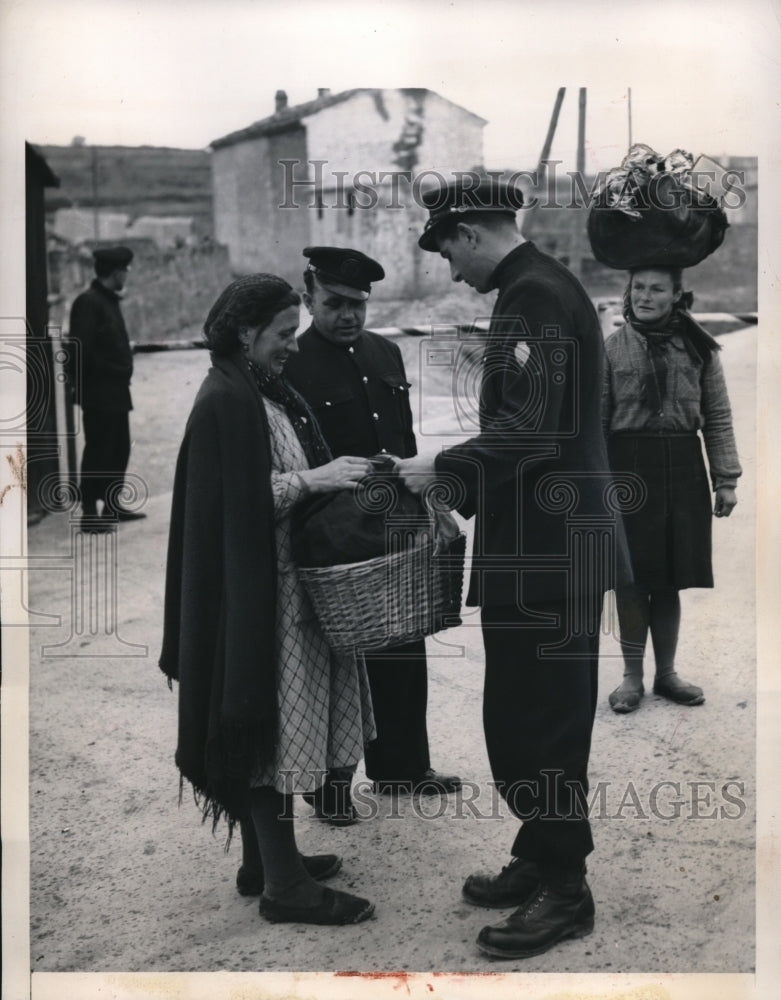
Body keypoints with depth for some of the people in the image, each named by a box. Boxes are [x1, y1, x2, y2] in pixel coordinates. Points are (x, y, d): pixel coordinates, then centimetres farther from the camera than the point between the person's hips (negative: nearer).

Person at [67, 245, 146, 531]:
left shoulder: (109, 300, 15)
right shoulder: (89, 302, -14)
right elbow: (80, 349, -20)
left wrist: (122, 376, 11)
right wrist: (81, 387, -19)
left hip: (116, 391, 9)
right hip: (99, 393, -9)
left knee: (119, 449, 14)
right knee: (98, 453, -4)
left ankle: (113, 506, 25)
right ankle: (89, 514, 2)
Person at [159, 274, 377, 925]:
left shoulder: (268, 393, 14)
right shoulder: (224, 403, -15)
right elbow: (238, 504, -22)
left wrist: (332, 475, 3)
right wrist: (311, 479, -23)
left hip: (286, 585, 10)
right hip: (254, 594, -10)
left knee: (271, 730, 16)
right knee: (272, 730, -2)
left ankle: (265, 860, 28)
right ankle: (283, 885, 8)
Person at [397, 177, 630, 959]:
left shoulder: (536, 296, -15)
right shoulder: (536, 290, 16)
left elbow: (532, 428, -24)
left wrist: (440, 468, -13)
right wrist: (463, 482, 16)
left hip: (548, 551, -10)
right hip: (539, 548, 10)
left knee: (543, 718, 0)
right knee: (522, 712, 17)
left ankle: (564, 891, 14)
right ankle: (539, 859, 31)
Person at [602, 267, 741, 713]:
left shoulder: (699, 348, 5)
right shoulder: (612, 348, 0)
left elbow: (718, 417, 5)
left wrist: (726, 479, 0)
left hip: (683, 468, 2)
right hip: (629, 466, -1)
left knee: (669, 578, 9)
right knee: (633, 576, 3)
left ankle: (667, 672, 24)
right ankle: (632, 676, 17)